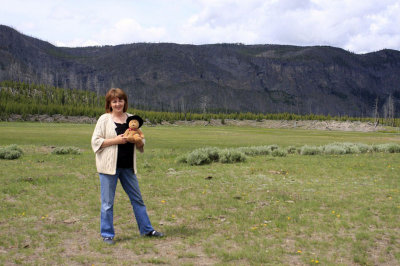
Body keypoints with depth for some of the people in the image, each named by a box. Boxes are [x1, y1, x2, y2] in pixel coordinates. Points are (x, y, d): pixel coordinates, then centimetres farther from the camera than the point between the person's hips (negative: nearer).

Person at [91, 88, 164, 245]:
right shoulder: (104, 119, -3)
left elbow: (141, 143, 17)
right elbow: (96, 141, -8)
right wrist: (116, 140, -17)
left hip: (127, 167, 5)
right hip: (109, 166, -4)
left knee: (137, 198, 13)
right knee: (107, 202, 2)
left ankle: (146, 229, 25)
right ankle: (107, 234, 15)